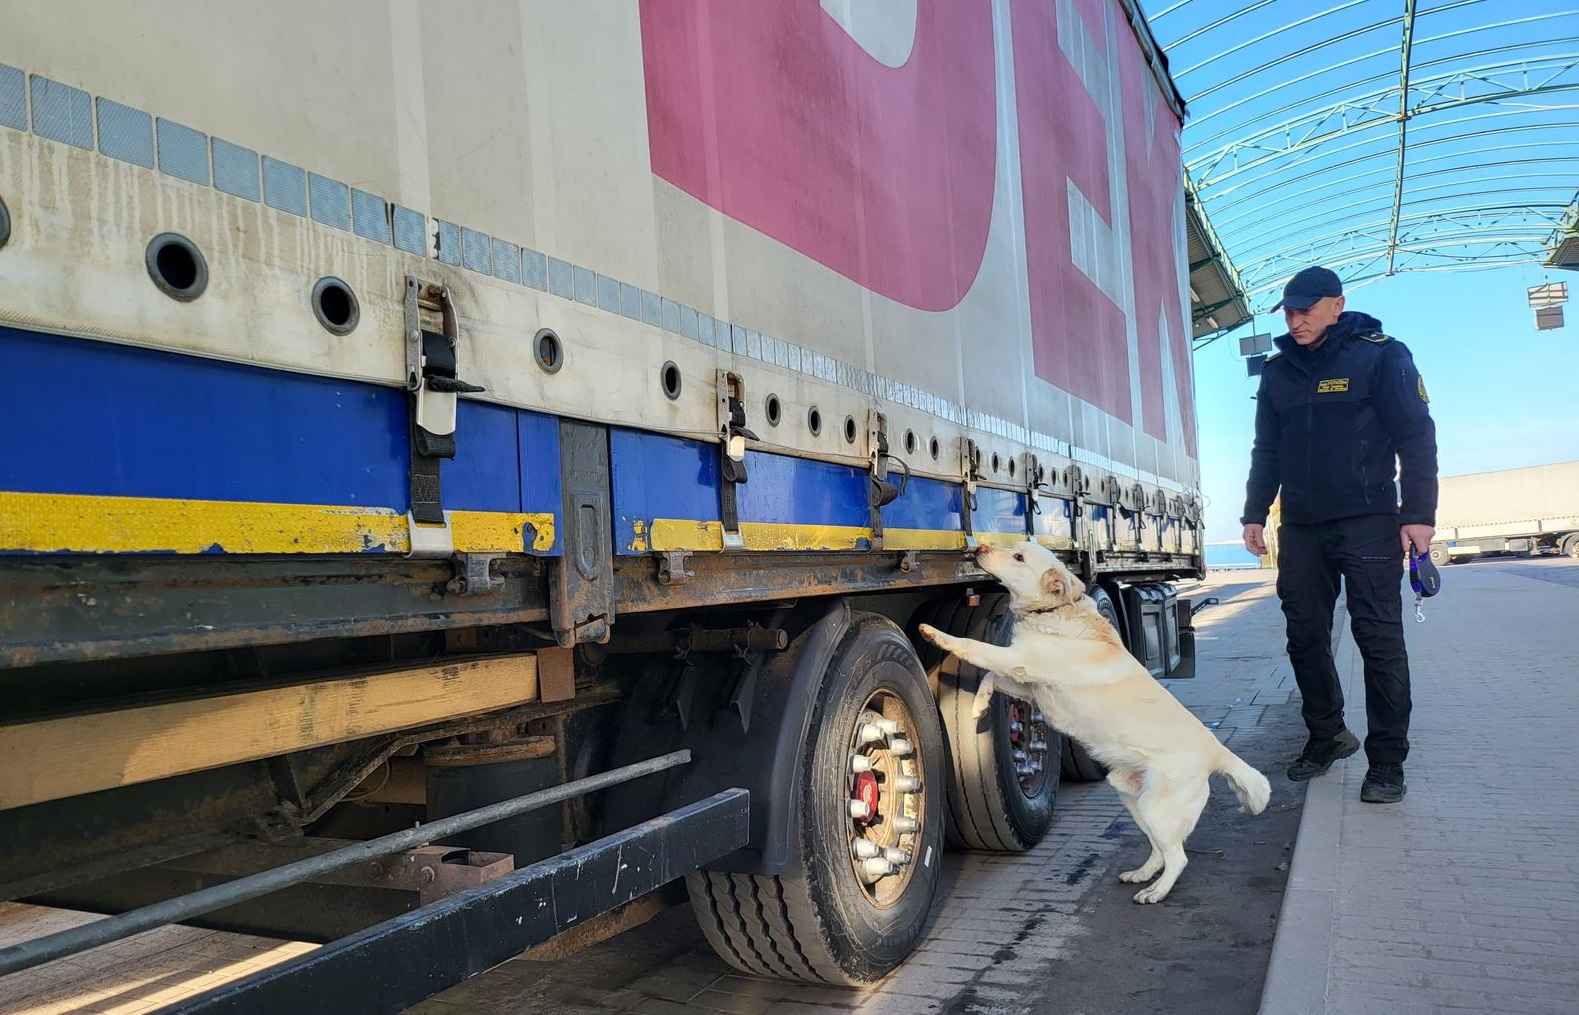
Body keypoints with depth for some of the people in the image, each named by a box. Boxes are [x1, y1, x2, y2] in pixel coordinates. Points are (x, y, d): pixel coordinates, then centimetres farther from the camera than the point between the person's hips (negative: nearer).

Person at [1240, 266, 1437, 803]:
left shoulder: (1380, 355, -2)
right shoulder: (1278, 372, 12)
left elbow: (1416, 436, -5)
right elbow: (1266, 451, 17)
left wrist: (1419, 513, -11)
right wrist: (1255, 513, 11)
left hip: (1367, 522, -5)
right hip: (1301, 527, 5)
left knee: (1379, 638, -5)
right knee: (1305, 637, 6)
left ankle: (1386, 761, 3)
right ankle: (1327, 734, 23)